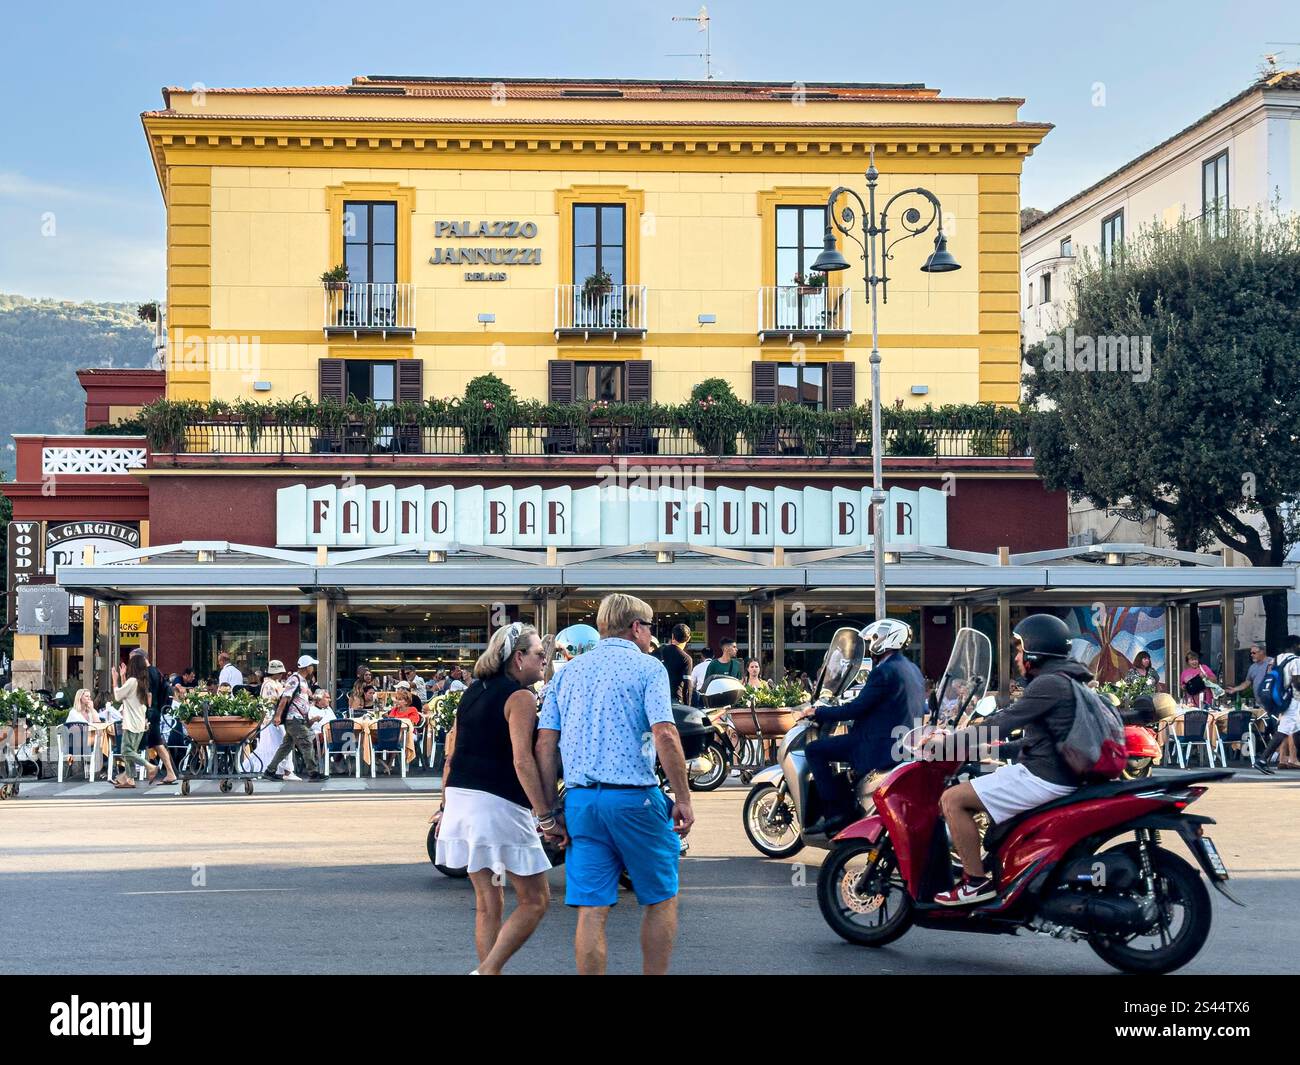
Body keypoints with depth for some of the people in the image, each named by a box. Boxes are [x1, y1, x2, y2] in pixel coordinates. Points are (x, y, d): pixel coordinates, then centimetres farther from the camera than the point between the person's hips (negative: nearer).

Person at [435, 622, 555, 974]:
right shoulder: (520, 697, -7)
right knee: (535, 900, 1)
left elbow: (451, 756, 18)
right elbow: (522, 761, -16)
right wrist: (546, 817, -16)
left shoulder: (472, 692, 16)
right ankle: (488, 971, -9)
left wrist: (446, 806, 24)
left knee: (487, 902, 14)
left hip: (460, 800, 8)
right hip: (498, 805, -8)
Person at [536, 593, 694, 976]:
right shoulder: (646, 667, -1)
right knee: (661, 899, 11)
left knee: (591, 909, 4)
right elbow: (665, 735, -13)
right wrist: (683, 797, -7)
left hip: (581, 799, 4)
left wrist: (551, 808, 10)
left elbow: (545, 744, 8)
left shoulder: (567, 672, 14)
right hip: (635, 797, -4)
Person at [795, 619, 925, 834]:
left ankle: (834, 812, -12)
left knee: (814, 750, -6)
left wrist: (817, 712, -8)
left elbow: (856, 708, -18)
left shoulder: (884, 671, -15)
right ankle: (847, 805, 30)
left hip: (881, 745, -10)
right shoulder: (913, 669, 15)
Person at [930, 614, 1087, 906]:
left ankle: (977, 882, -10)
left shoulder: (1048, 684, -16)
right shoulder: (1069, 679, 16)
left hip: (1042, 778, -11)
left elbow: (1001, 725, -19)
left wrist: (946, 742, -12)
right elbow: (1015, 717, 24)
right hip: (1060, 773, 11)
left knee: (953, 800, -11)